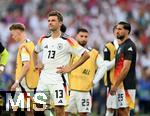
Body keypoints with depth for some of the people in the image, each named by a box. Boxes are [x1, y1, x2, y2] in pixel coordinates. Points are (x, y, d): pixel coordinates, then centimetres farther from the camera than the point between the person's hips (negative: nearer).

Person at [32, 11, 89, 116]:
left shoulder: (67, 41, -6)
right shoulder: (44, 40, 11)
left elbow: (86, 55, -6)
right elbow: (35, 52, 33)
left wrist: (70, 68, -9)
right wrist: (36, 65, 16)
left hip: (58, 79, -6)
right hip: (43, 79, 6)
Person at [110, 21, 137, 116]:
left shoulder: (129, 46, -13)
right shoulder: (121, 46, 18)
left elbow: (126, 68, -19)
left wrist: (115, 85, -18)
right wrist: (115, 85, 17)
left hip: (126, 86, -10)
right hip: (121, 85, 10)